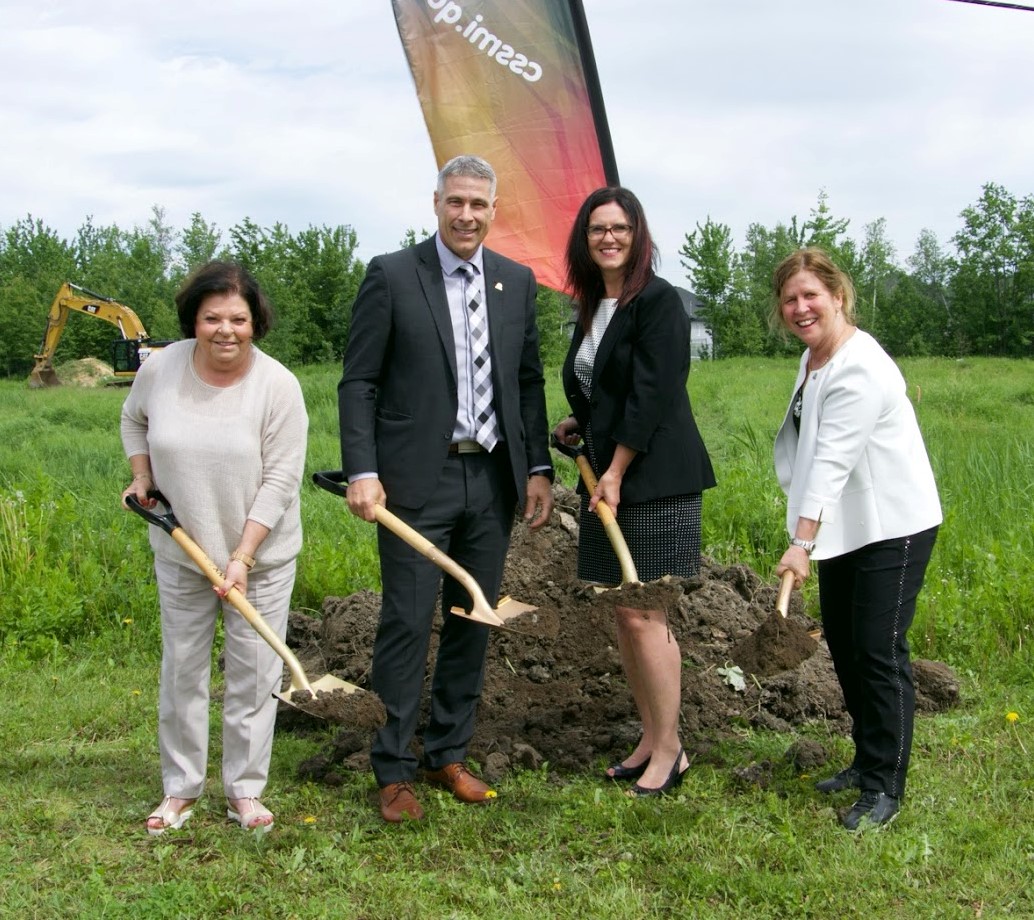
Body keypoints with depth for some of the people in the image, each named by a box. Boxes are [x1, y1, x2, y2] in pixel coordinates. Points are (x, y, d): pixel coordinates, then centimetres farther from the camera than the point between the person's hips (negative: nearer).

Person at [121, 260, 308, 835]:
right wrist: (142, 477, 4)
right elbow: (135, 420, 15)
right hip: (181, 552, 3)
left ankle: (245, 791, 18)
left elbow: (280, 480, -17)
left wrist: (242, 557, -20)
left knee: (254, 674, 4)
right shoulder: (161, 369, -9)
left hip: (261, 556, -2)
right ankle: (181, 789, 25)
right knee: (182, 670, 11)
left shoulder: (278, 386, -18)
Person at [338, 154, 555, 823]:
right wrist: (362, 472, -13)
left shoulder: (518, 281, 9)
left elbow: (530, 383, 13)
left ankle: (450, 754, 26)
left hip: (492, 479, 5)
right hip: (417, 480, -4)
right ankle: (394, 769, 11)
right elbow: (358, 383, -5)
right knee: (408, 623, -1)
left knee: (474, 621, 11)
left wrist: (538, 468, 7)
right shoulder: (392, 276, -4)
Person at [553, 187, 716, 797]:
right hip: (606, 477, 8)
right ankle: (651, 738, 22)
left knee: (644, 616, -6)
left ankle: (670, 750, 7)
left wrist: (616, 472, -16)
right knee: (623, 615, 11)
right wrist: (580, 426, 7)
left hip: (654, 478, -8)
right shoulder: (591, 307, 14)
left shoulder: (659, 300, -10)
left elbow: (651, 393, -16)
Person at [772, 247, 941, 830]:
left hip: (894, 525, -10)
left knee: (879, 650, -8)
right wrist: (807, 539, 17)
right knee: (842, 641, 14)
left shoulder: (859, 368, -23)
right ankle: (867, 762, 29)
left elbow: (833, 460, -30)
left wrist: (801, 543, -35)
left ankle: (885, 788, 2)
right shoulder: (814, 357, 7)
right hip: (845, 525, 10)